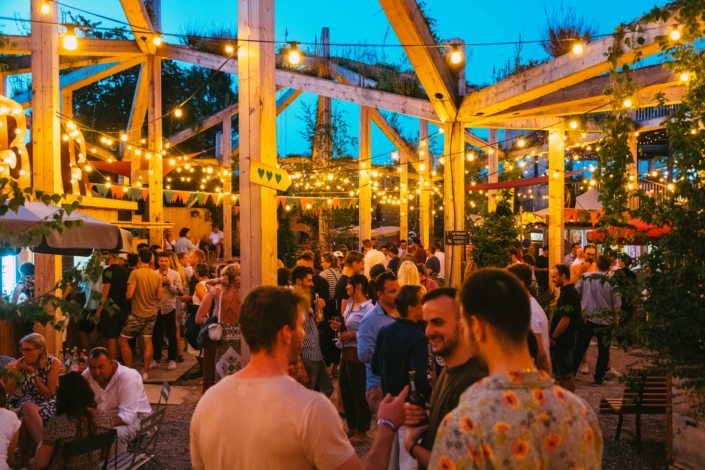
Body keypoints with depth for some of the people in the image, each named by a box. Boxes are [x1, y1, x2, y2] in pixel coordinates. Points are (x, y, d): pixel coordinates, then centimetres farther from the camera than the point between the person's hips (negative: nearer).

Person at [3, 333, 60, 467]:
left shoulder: (53, 363, -10)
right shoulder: (20, 362, -2)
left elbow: (48, 394, -10)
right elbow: (9, 391, 0)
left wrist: (34, 374, -19)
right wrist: (11, 373, -18)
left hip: (47, 405, -3)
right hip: (26, 404, 3)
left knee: (29, 409, -36)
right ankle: (25, 459, -14)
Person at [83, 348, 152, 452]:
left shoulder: (128, 378, -29)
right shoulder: (87, 375, -12)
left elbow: (127, 416, -33)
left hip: (135, 417, -6)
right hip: (105, 415, 6)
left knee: (115, 434, -34)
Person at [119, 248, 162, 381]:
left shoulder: (135, 273, -16)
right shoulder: (157, 276, -1)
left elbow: (129, 295, -20)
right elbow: (159, 297, 3)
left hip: (138, 314, -5)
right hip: (152, 313, 5)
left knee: (122, 341, 7)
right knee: (148, 341, 11)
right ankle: (145, 372, 11)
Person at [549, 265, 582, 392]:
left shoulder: (568, 294, -20)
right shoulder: (568, 292, 12)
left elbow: (565, 321, -25)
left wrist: (553, 338, -15)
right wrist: (554, 337, 17)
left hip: (562, 341, -10)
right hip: (562, 340, 10)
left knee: (566, 374, -1)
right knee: (561, 373, 16)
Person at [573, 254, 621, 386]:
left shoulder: (584, 277, -7)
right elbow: (616, 304, -7)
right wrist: (616, 319, 7)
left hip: (586, 318, 2)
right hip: (606, 320, -2)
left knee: (579, 349, 12)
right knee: (603, 351, 12)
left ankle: (570, 375, 16)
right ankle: (598, 379, 15)